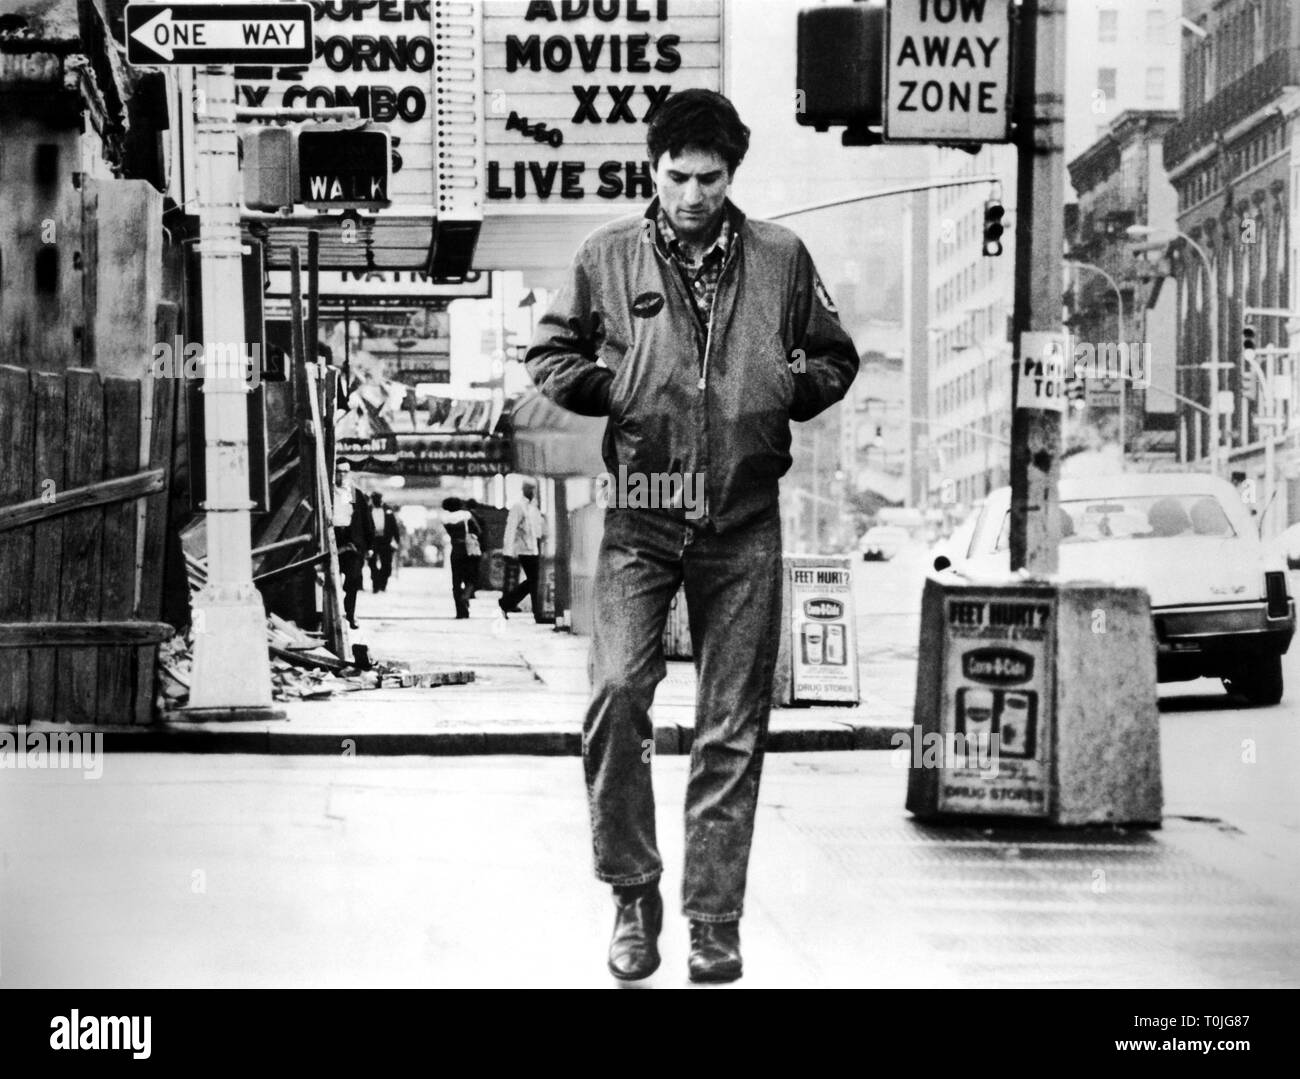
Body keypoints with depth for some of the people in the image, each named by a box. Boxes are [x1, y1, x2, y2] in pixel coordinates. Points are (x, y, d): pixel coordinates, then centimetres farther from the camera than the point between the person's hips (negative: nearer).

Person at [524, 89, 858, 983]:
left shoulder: (781, 259, 7)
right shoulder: (609, 256, 5)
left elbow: (836, 360, 17)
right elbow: (549, 356, 12)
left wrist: (787, 387, -3)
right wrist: (616, 388, -6)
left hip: (744, 524, 1)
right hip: (640, 516, -1)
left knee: (733, 731, 4)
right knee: (617, 692, -16)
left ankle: (715, 920, 14)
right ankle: (633, 892, 4)